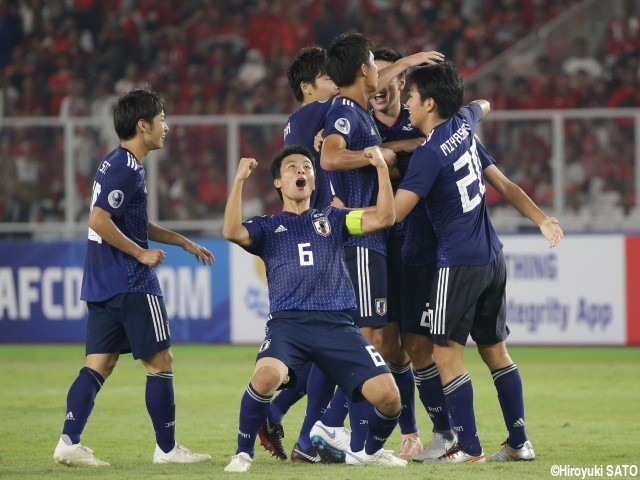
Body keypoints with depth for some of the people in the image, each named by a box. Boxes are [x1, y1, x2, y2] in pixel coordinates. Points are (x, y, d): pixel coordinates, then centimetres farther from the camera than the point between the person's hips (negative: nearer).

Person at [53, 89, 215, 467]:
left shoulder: (119, 164, 17)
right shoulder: (125, 169, -15)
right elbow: (99, 221, -24)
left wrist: (185, 243, 28)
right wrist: (141, 253, -15)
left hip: (102, 286, 10)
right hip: (133, 285, -10)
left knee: (100, 364, 6)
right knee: (160, 361, 0)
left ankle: (69, 443, -3)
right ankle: (167, 448, 6)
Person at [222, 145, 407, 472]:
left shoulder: (332, 219, 23)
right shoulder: (267, 227, 18)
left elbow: (383, 218, 9)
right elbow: (232, 232, -4)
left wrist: (381, 168, 2)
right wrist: (239, 180, -6)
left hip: (337, 323, 2)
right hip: (288, 322, -2)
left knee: (387, 396, -13)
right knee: (266, 375, -35)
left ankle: (372, 450, 20)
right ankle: (243, 453, -13)